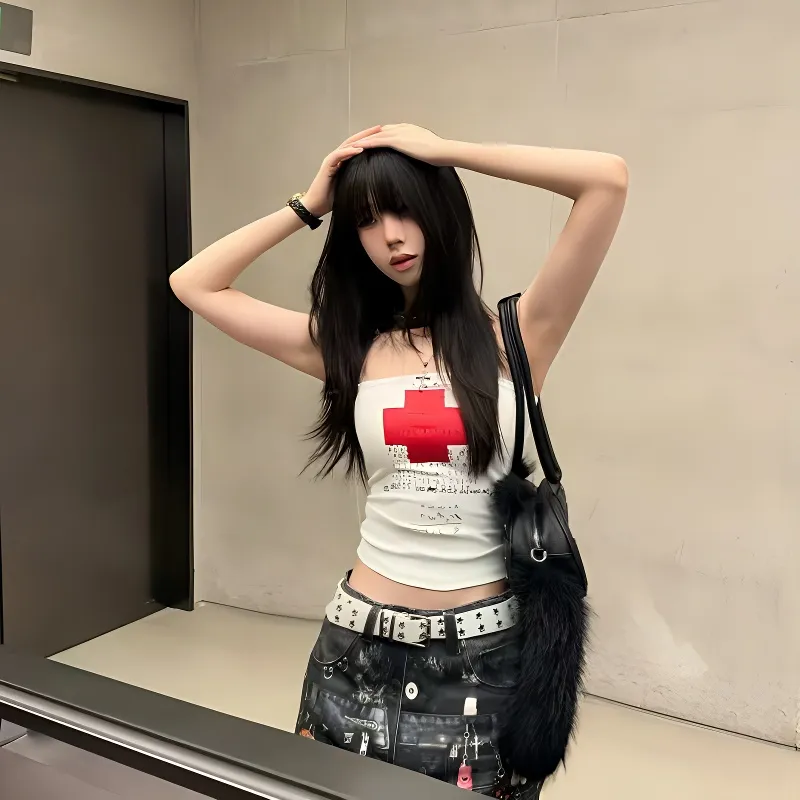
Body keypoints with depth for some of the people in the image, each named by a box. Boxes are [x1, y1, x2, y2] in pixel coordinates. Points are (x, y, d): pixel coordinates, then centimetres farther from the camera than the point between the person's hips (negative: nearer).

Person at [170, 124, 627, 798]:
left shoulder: (513, 335, -6)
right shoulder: (347, 345, 3)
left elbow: (608, 180, -15)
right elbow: (194, 285, 6)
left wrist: (447, 151, -9)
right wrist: (308, 206, 3)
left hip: (485, 652, -2)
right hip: (364, 648, 3)